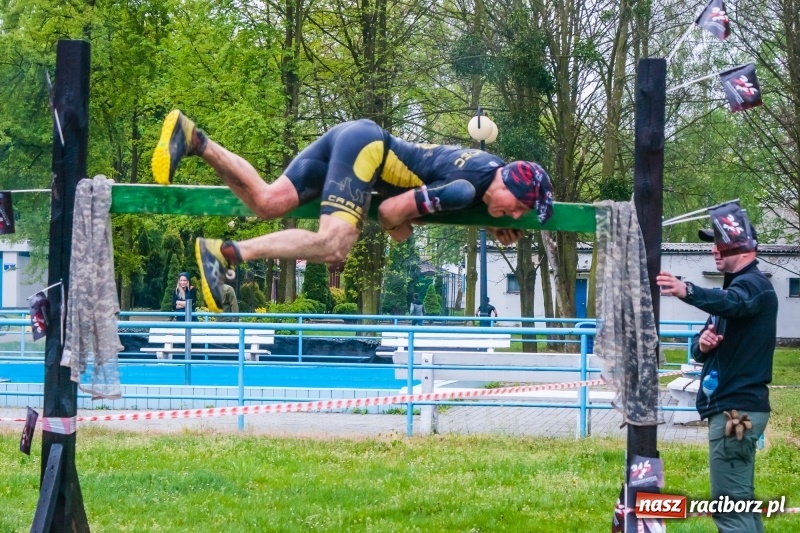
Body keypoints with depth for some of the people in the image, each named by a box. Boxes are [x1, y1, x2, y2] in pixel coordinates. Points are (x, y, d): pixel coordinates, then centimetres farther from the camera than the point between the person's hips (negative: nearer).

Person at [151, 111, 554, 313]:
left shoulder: (495, 167, 8)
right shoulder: (468, 189, -20)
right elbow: (390, 211, -21)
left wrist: (494, 227, 12)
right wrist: (400, 230, 2)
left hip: (350, 137, 9)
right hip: (366, 144, -9)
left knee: (267, 202, -6)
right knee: (333, 246, -23)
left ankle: (194, 139, -14)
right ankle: (226, 254, -30)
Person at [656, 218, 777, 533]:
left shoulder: (753, 283, -12)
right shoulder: (737, 285, 21)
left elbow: (731, 303, -38)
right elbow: (700, 351, 18)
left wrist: (687, 292, -56)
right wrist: (702, 344, -7)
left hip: (737, 409, -11)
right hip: (732, 405, 11)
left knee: (730, 504, -15)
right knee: (741, 499, 14)